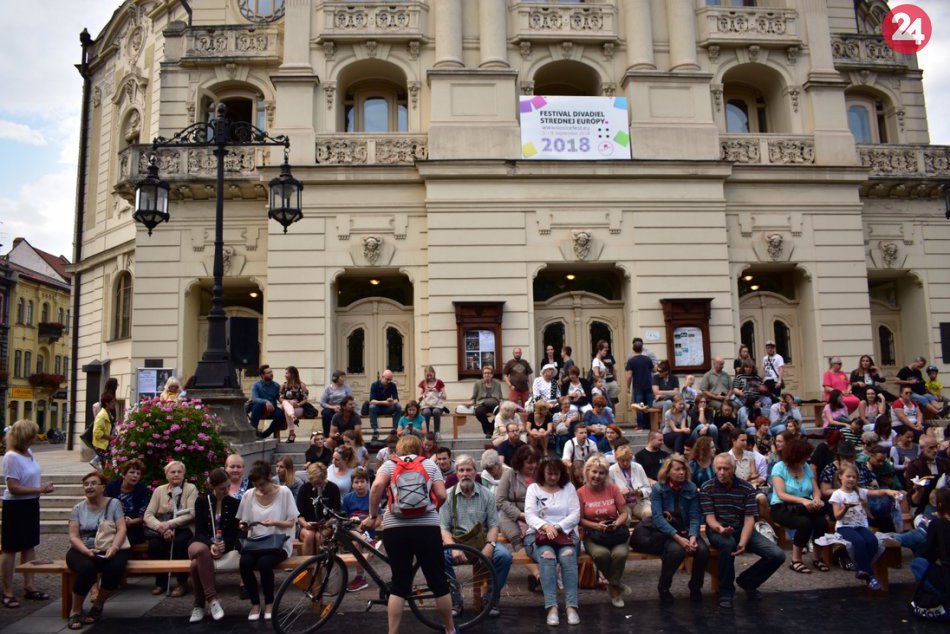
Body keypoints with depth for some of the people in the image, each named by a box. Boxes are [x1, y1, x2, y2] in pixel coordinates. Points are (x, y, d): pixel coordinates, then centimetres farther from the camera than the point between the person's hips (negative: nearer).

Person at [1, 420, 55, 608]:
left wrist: (44, 486, 1)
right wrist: (39, 489, -21)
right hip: (15, 506, -8)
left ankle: (29, 587, 25)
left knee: (30, 545, 14)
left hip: (31, 504, 8)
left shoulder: (28, 452, 4)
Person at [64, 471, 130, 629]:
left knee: (116, 567, -33)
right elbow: (73, 536, -1)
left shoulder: (113, 504, 4)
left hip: (109, 549, 0)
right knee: (87, 568, -35)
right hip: (82, 550, 0)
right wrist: (87, 551, -20)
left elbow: (121, 529, -5)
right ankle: (75, 611, -12)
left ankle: (97, 606, -6)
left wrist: (113, 548, -24)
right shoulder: (78, 508, 7)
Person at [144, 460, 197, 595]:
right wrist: (161, 527, -20)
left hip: (183, 529, -2)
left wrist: (169, 524, -22)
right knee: (154, 543, -29)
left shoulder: (191, 488, 2)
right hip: (162, 530, 3)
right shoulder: (159, 490, 10)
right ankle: (161, 582, -6)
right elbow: (148, 515, 0)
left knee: (179, 542, -34)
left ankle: (182, 583, -14)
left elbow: (191, 514, -10)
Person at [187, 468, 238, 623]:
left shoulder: (234, 504, 4)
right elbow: (199, 531, -1)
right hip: (203, 543, 1)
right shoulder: (201, 501, 6)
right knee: (200, 551, -38)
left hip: (224, 546, -1)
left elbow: (234, 533, 2)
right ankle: (212, 599, -34)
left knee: (196, 563, -33)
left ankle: (199, 605, -20)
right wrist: (210, 545, -21)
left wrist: (223, 545, -20)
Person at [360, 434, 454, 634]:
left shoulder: (389, 464, 11)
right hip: (427, 528, 0)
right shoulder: (430, 464, 12)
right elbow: (441, 495, 1)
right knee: (438, 581, 13)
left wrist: (372, 516, 0)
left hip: (395, 529, 1)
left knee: (399, 584, 12)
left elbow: (377, 486, -8)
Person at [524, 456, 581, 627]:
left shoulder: (569, 487, 12)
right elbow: (529, 515, -2)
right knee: (547, 556, -33)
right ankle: (551, 607, -36)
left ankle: (571, 606, -33)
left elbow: (575, 515, 3)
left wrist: (557, 527, -13)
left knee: (568, 555, -32)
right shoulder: (533, 488, 10)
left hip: (565, 533, 1)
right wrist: (545, 526, -21)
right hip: (538, 533, -1)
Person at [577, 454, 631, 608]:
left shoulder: (613, 488, 3)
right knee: (601, 554, -34)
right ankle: (617, 586, -4)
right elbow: (580, 520, 0)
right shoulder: (581, 493, -2)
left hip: (615, 533, 1)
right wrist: (596, 526, -15)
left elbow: (624, 513, 7)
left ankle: (613, 587, -5)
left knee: (620, 553, -32)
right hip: (592, 534, -1)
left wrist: (616, 523, -13)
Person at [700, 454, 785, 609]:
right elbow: (709, 517, -12)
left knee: (777, 555, -14)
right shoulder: (707, 488, -6)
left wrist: (743, 542, -26)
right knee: (728, 543, -39)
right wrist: (721, 529, -36)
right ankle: (726, 592, -17)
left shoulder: (747, 488, -2)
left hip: (743, 530, 3)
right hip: (718, 530, -3)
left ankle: (747, 581, 15)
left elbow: (749, 519, -8)